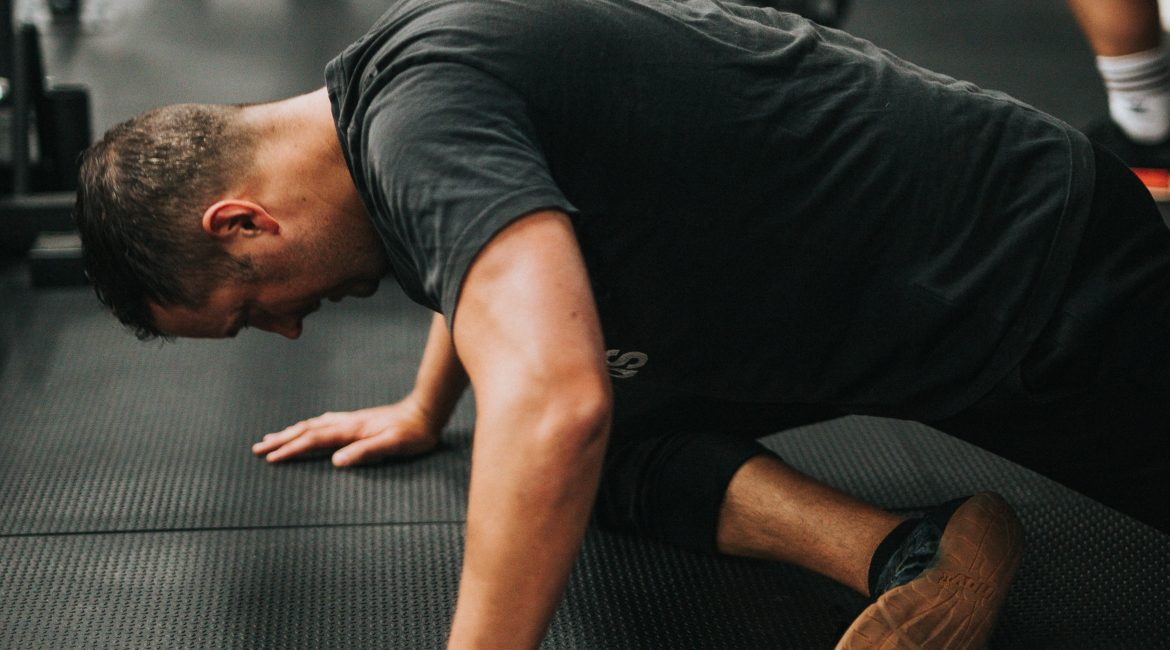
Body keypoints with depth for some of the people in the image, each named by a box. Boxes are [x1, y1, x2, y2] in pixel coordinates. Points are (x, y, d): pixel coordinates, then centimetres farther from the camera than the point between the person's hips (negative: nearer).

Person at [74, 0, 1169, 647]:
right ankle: (908, 554, -4)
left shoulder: (417, 124, -28)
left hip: (1040, 281, -9)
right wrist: (423, 410, 33)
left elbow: (550, 402, -44)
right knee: (619, 438, 6)